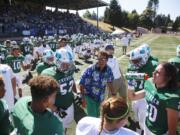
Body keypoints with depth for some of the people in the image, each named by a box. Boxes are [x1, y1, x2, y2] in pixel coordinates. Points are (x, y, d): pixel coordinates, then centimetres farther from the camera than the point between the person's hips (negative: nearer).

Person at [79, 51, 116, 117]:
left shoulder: (108, 70, -11)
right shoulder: (90, 69, -26)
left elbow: (109, 82, 5)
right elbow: (82, 84, -21)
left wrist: (113, 94, 10)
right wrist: (83, 99, -18)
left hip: (100, 97, 5)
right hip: (90, 96, -5)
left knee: (97, 115, 21)